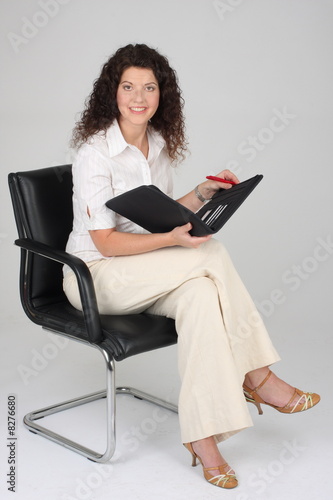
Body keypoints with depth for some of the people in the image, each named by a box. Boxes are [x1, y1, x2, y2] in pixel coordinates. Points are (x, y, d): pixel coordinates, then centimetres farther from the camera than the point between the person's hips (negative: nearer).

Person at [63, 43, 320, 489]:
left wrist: (202, 194, 0)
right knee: (213, 255, -26)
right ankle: (255, 376, -15)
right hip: (95, 276, -6)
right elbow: (105, 241, -20)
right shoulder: (95, 152, -16)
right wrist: (173, 240, -32)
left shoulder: (160, 144, 7)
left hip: (147, 277, 6)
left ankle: (202, 435, -27)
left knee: (200, 293, -29)